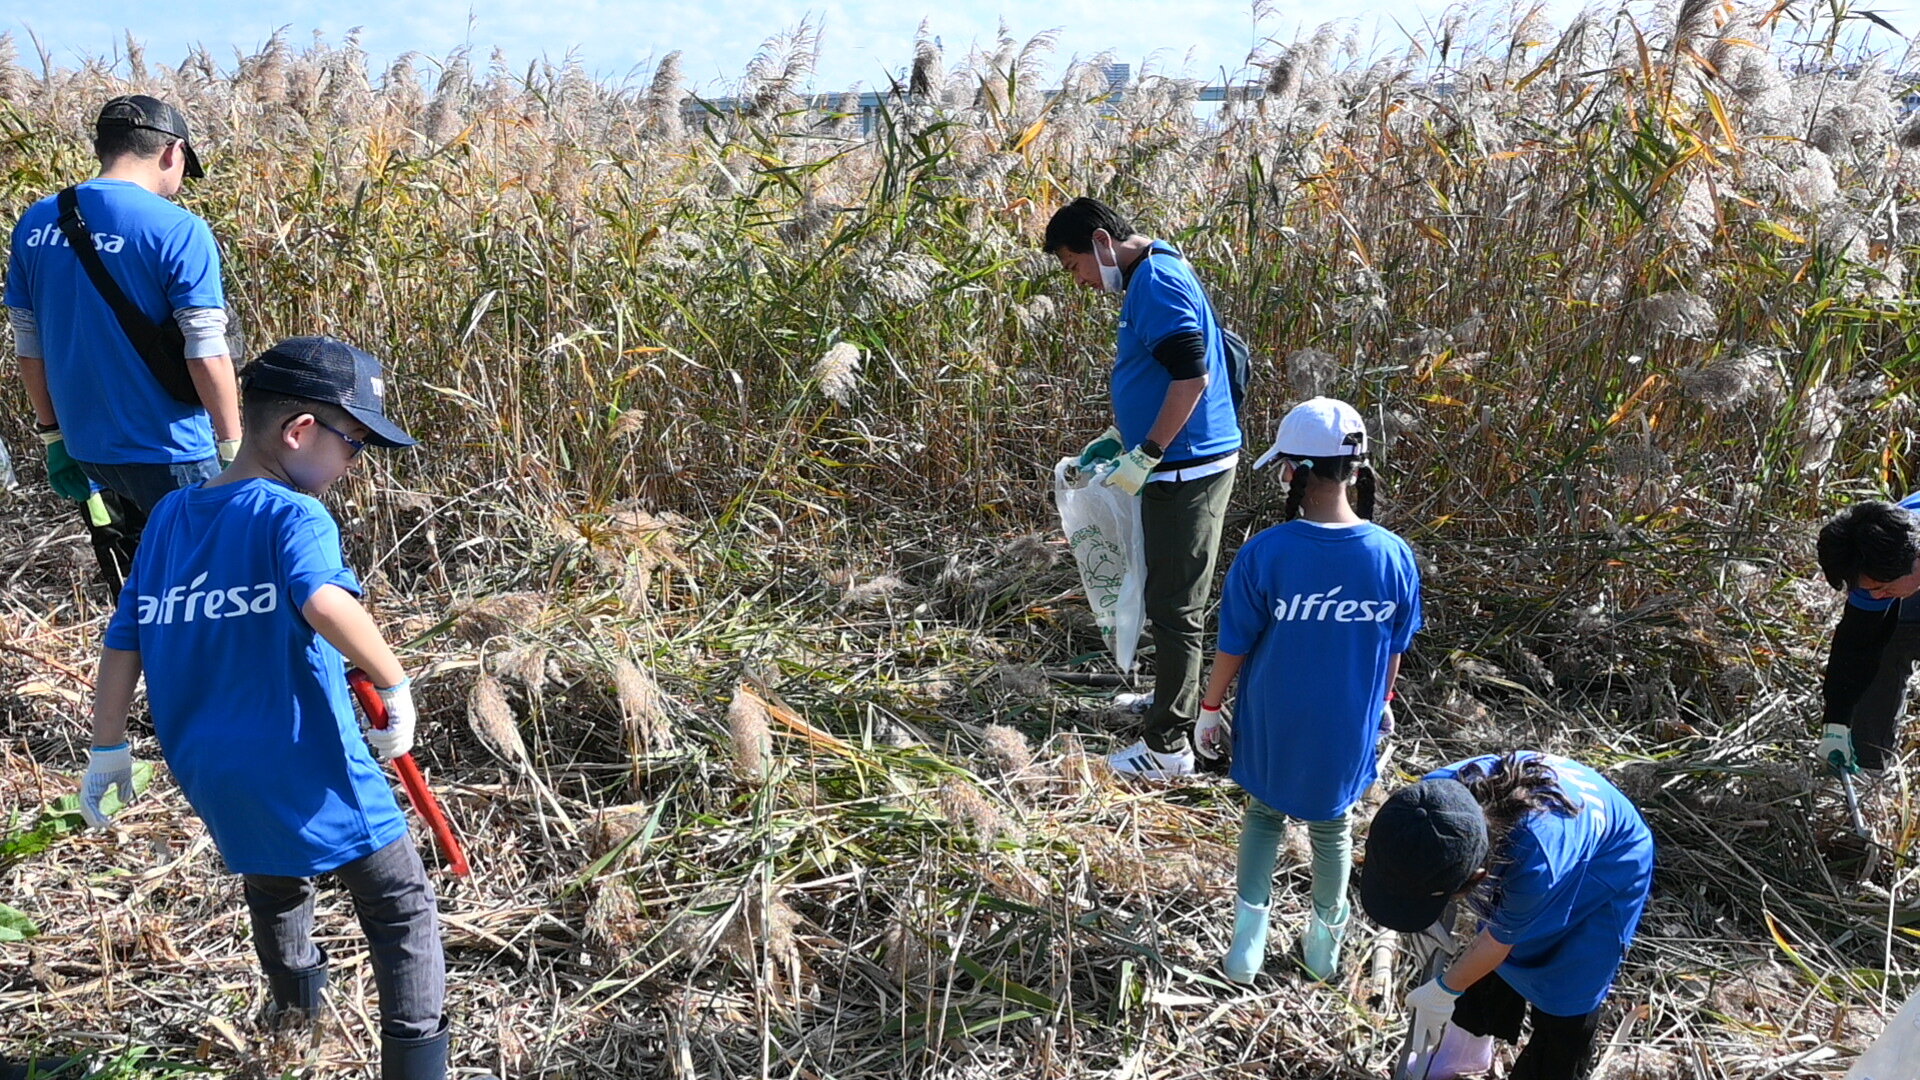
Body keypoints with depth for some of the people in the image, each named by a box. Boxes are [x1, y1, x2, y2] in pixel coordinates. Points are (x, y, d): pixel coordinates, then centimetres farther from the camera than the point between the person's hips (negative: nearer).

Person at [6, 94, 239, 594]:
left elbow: (28, 346, 9)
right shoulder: (178, 231, -15)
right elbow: (206, 355, -17)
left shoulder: (36, 223, 4)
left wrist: (53, 436, 18)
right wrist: (234, 447, -8)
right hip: (169, 456, -6)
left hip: (86, 452, 6)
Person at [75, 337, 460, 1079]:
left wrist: (108, 748, 17)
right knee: (402, 909, 7)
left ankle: (293, 993, 55)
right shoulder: (293, 515, -16)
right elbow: (326, 605, -37)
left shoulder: (169, 515, 5)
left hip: (210, 774, 7)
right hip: (308, 773, -7)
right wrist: (395, 686, -24)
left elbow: (123, 640, 9)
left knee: (274, 890, 33)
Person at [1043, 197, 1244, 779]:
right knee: (1171, 600, 21)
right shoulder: (1148, 279, 14)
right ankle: (1175, 700, 37)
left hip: (1187, 469, -10)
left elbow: (1191, 377, -25)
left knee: (1174, 606, -2)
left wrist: (1145, 456, -21)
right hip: (1178, 466, 10)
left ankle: (1168, 747, 7)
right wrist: (1117, 437, 20)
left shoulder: (1158, 282, -18)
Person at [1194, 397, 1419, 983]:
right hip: (1348, 731, 2)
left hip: (1273, 728, -1)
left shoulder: (1264, 555, -25)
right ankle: (1325, 943, 44)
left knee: (1264, 815, 24)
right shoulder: (1394, 556, -17)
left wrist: (1209, 709, 3)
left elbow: (1233, 648, -14)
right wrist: (1377, 709, 15)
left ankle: (1247, 944, 28)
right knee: (1332, 826, 25)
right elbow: (1393, 654, -4)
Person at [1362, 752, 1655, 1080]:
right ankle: (1469, 1045, 42)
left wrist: (1444, 990, -8)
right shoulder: (1436, 793, -34)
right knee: (1496, 962, 17)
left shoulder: (1536, 866, -46)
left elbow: (1498, 942, -23)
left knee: (1566, 995, 2)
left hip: (1608, 865, -5)